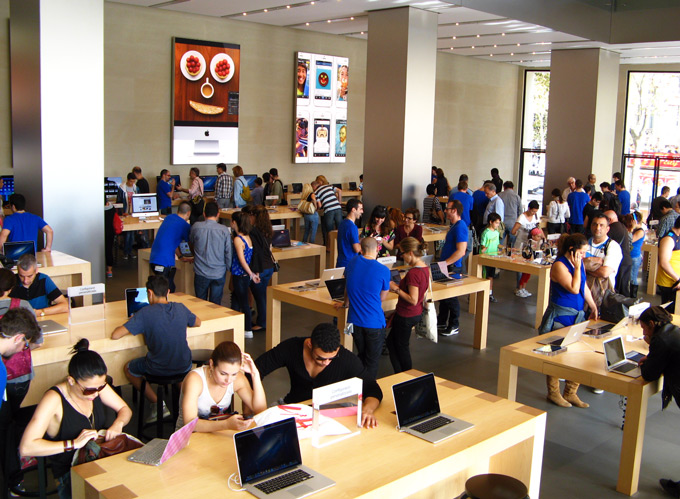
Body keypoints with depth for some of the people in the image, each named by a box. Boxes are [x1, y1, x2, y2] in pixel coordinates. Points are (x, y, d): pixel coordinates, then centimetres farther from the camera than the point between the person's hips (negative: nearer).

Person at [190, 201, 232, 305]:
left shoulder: (196, 227, -7)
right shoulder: (224, 230, -10)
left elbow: (191, 242, 14)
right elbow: (229, 252, -5)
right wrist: (228, 268, 11)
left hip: (201, 273, 1)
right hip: (219, 273, 0)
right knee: (215, 304, 9)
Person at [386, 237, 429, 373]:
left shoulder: (413, 273, -27)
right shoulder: (424, 268, 2)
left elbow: (413, 300, -26)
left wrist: (396, 289, -18)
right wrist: (398, 286, 6)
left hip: (406, 315, -9)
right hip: (416, 313, 9)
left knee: (401, 347, 11)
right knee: (391, 341, 21)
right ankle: (400, 375, 28)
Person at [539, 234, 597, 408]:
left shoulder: (579, 264, 10)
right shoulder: (559, 265, -15)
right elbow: (574, 288, -20)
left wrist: (593, 307, 12)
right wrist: (577, 267, -15)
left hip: (578, 315, 8)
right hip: (560, 317, -8)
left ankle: (570, 393, 20)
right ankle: (553, 393, 16)